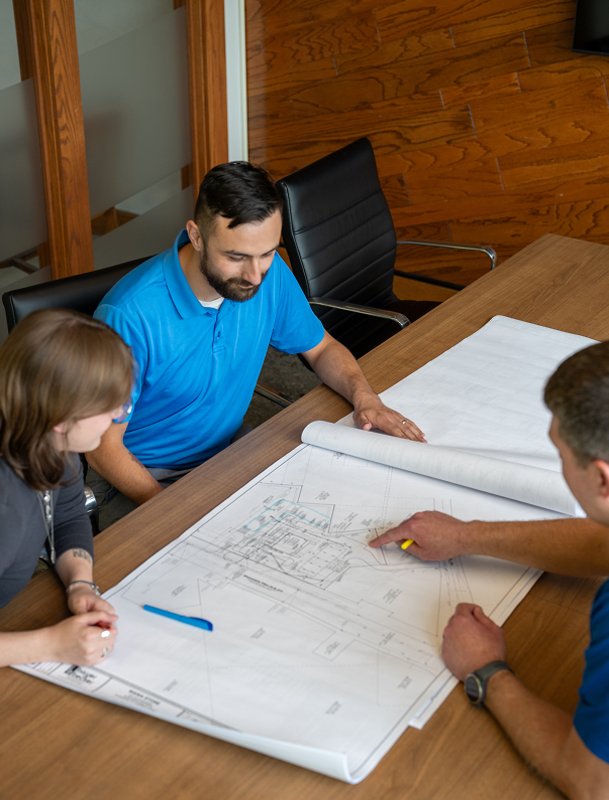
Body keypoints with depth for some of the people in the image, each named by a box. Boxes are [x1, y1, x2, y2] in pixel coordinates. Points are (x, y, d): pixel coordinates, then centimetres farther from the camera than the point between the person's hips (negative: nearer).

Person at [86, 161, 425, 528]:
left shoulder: (270, 274, -10)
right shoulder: (130, 315, -27)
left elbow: (322, 348, 9)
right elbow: (103, 446, -18)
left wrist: (363, 394, -12)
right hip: (142, 477, -5)